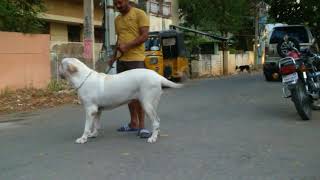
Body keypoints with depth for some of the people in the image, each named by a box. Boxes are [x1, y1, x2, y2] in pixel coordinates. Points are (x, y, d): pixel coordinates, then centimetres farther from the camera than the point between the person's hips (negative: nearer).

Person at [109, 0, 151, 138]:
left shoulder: (139, 14, -3)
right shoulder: (117, 19, 18)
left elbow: (144, 36, -11)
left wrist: (127, 46, -21)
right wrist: (114, 57, 13)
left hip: (136, 59, -7)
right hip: (121, 60, 7)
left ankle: (142, 126, -6)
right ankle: (133, 123, 15)